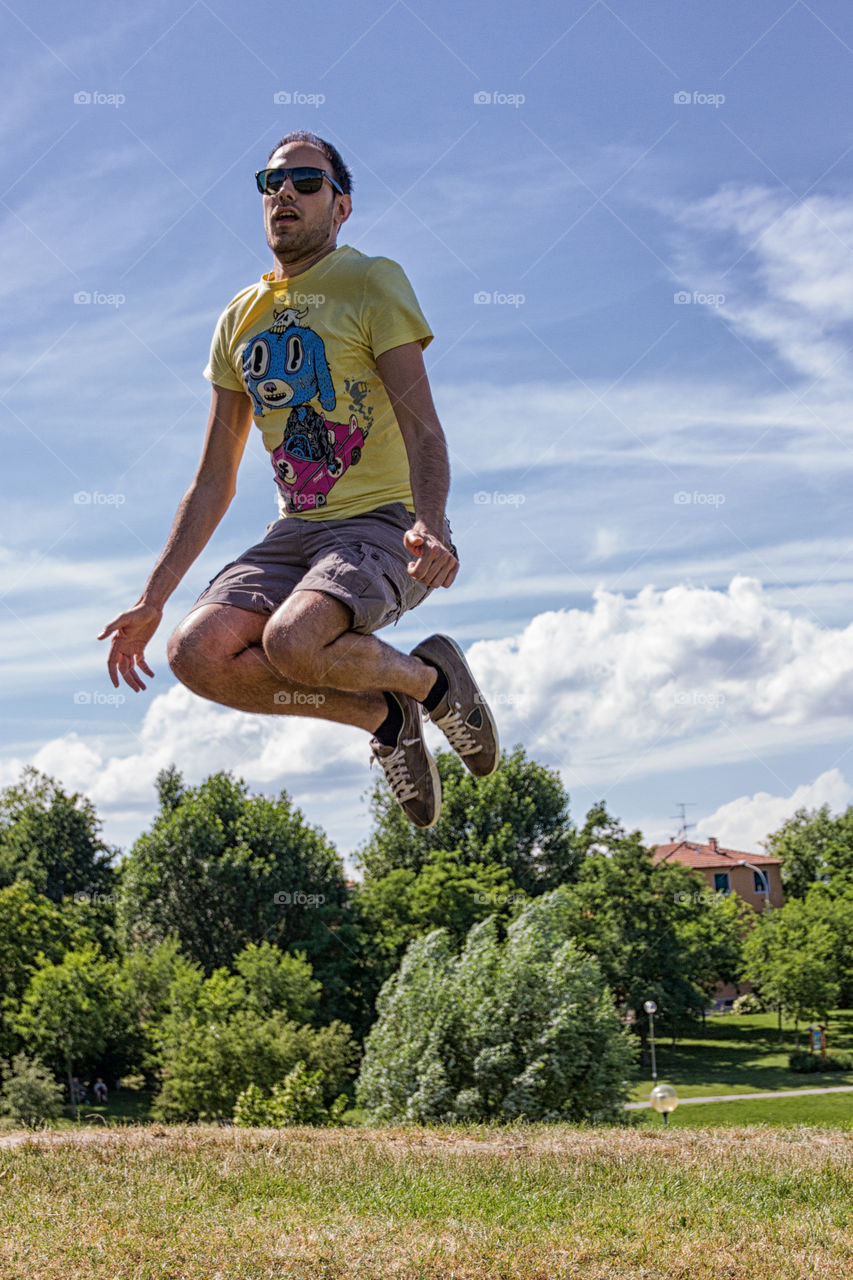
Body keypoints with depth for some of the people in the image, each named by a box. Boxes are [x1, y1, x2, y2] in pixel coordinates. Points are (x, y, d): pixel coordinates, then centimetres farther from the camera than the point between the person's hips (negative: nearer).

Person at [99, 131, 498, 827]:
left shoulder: (372, 282, -1)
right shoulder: (239, 319, 15)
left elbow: (422, 427, -12)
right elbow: (215, 482, 17)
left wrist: (430, 526, -32)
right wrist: (152, 600, 11)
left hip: (385, 521, -6)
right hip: (297, 529, 6)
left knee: (292, 640, -33)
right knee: (198, 652, -19)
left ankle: (430, 678, -2)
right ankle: (383, 717, -1)